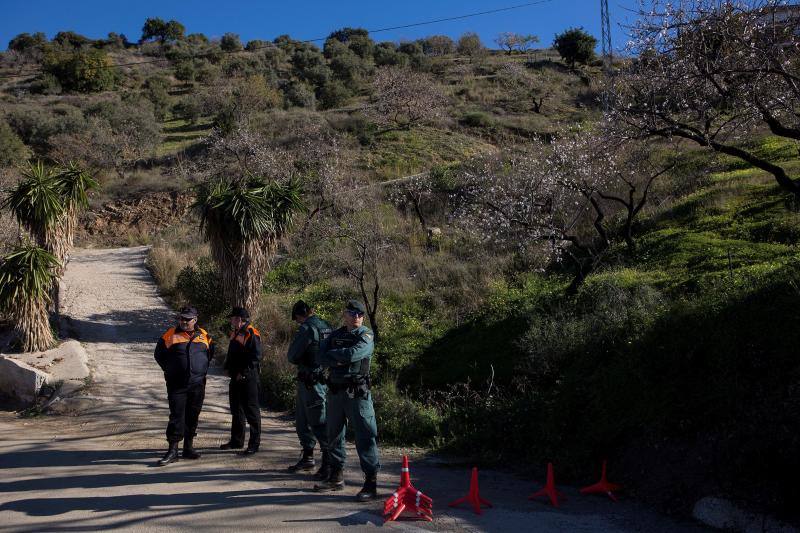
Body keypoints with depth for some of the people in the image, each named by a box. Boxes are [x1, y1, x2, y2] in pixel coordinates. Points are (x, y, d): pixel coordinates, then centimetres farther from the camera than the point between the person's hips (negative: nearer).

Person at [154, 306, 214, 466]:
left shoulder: (204, 335, 6)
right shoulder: (170, 335, -1)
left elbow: (210, 352, 22)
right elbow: (159, 354, 9)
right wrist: (169, 370, 6)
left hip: (198, 385, 3)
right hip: (176, 385, -3)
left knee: (192, 416, 10)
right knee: (176, 416, -6)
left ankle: (188, 447, 21)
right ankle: (173, 450, -2)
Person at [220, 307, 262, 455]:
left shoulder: (252, 334, -15)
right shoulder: (235, 334, 15)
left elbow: (256, 357, -20)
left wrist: (243, 373, -19)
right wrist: (228, 368, 11)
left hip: (248, 379, -10)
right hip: (235, 378, 10)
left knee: (251, 410, -4)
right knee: (236, 410, 17)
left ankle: (254, 444, 2)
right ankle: (236, 440, 28)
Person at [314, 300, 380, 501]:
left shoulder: (366, 336, -3)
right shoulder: (335, 335, 13)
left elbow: (352, 354, -21)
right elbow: (321, 358, 1)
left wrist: (332, 354, -6)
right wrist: (338, 361, -17)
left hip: (357, 392, -6)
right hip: (335, 391, 7)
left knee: (365, 436, -8)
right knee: (334, 435, 14)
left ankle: (371, 483, -6)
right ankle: (336, 477, 27)